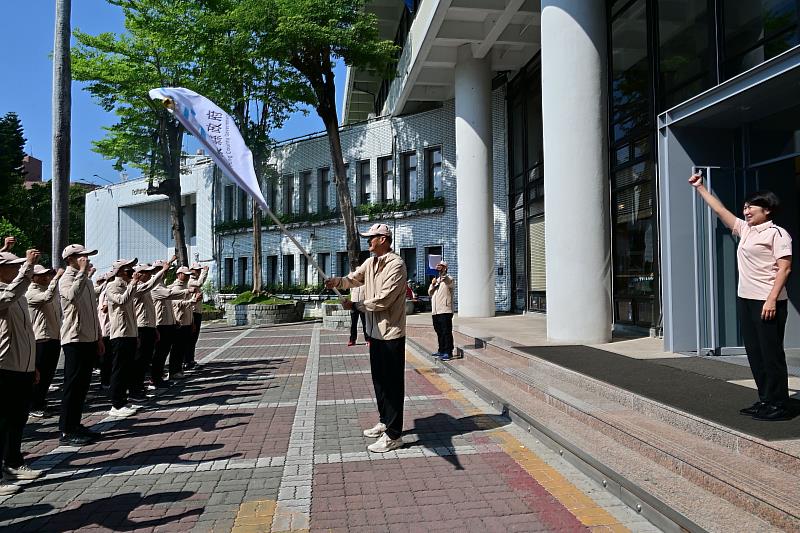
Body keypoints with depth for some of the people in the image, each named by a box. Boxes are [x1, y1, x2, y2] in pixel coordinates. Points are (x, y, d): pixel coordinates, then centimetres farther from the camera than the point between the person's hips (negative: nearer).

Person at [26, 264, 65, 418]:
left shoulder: (46, 289, 16)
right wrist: (56, 277, -27)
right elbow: (47, 297, -31)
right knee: (40, 375, -2)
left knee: (49, 374, 14)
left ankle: (41, 402, 27)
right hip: (41, 339, -8)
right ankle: (33, 407, 8)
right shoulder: (31, 293, -10)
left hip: (54, 337, 8)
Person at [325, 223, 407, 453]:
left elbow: (383, 300, -22)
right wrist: (337, 281, -9)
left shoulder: (395, 265, -18)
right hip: (375, 331, 9)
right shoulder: (370, 262, 11)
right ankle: (385, 422, 36)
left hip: (391, 333, -9)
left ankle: (394, 435, 6)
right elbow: (353, 279, 13)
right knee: (379, 380, 20)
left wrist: (355, 305, -13)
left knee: (392, 384, -2)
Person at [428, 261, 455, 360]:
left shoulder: (448, 279, 0)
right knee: (439, 332, 13)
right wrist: (432, 284, 0)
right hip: (435, 311, 7)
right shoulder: (436, 279, 22)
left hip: (445, 311, -7)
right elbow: (430, 293, 19)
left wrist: (441, 272, -35)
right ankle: (441, 351, 22)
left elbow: (448, 281, -23)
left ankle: (448, 352, -3)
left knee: (447, 332, -6)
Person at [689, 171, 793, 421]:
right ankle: (765, 400, 18)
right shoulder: (744, 229, 15)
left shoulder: (777, 233, -6)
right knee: (754, 353, 10)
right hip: (745, 298, 8)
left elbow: (784, 268, -13)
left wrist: (772, 299, -20)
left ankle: (778, 405, 4)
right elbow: (720, 210, 22)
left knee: (771, 353, -3)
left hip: (767, 302, -8)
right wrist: (700, 188, 23)